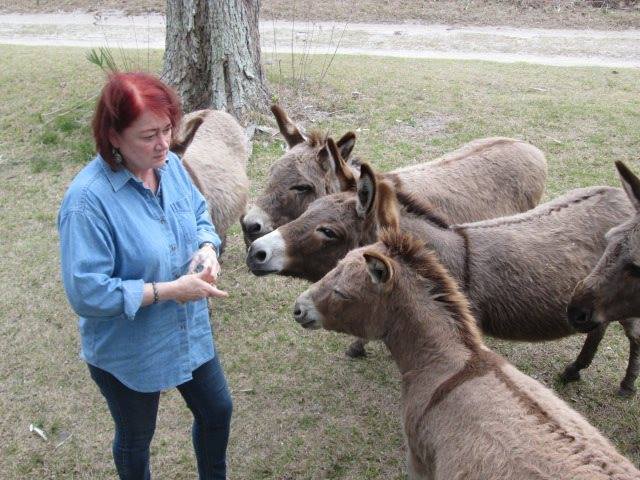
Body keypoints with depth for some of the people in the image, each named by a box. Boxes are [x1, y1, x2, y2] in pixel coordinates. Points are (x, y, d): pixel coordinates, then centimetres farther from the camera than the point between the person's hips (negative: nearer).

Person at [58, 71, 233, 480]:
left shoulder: (171, 164, -10)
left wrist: (207, 247, -15)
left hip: (190, 332, 6)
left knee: (218, 411, 24)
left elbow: (200, 215, 7)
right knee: (136, 439, 21)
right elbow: (86, 293, -29)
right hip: (127, 353, -6)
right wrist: (168, 290, -29)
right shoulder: (89, 199, -30)